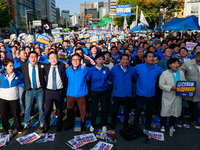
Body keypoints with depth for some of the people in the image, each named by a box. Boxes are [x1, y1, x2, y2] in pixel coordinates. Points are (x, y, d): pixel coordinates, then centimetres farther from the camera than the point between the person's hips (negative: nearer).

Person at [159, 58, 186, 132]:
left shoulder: (181, 73, 6)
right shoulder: (165, 73, -8)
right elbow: (161, 84, -12)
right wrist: (171, 88, -23)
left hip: (178, 96, 4)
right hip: (168, 97, -4)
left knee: (176, 111, 13)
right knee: (165, 111, 6)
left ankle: (172, 125, 35)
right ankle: (163, 125, 26)